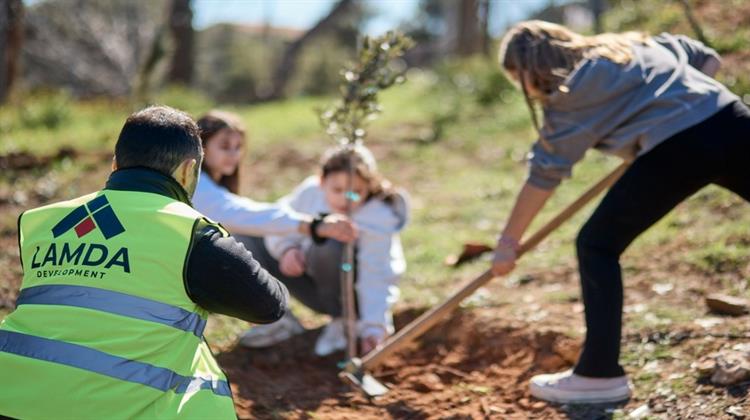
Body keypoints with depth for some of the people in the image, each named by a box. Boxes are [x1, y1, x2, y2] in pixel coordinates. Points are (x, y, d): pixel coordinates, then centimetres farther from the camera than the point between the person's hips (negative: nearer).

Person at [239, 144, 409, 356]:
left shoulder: (379, 219, -26)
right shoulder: (310, 192, -15)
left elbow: (376, 278, -30)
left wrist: (374, 326, -42)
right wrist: (286, 248, -25)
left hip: (356, 293, -5)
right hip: (317, 287, 5)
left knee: (329, 246, -37)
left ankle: (344, 323, -14)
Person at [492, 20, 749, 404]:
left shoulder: (571, 92, 7)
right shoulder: (638, 44, 27)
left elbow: (544, 175, 8)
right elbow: (709, 60, 33)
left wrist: (507, 243, 16)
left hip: (676, 148, -7)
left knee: (597, 245, 6)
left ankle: (600, 373, 5)